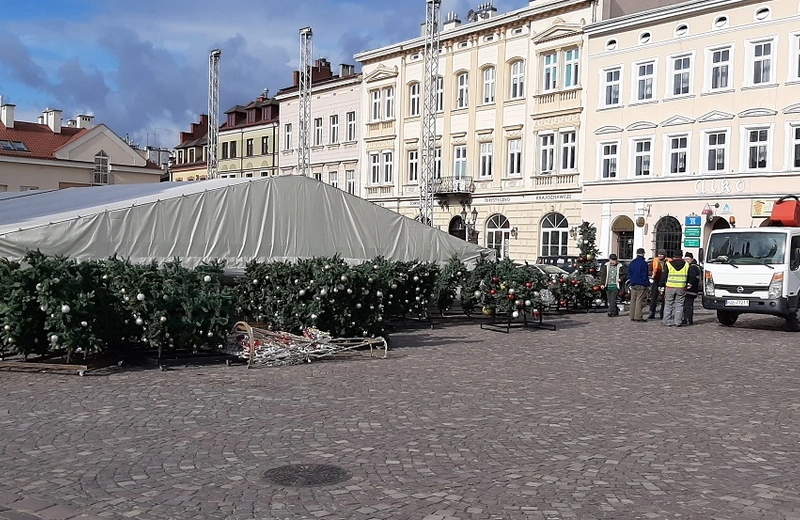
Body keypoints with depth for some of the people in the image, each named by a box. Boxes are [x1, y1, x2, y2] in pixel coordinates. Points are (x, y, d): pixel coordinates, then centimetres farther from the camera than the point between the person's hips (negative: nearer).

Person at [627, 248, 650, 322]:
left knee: (633, 301, 10)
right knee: (640, 301, -4)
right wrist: (648, 284, -5)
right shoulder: (643, 263, -11)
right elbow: (645, 275, -11)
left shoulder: (632, 263, 10)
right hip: (641, 285, -6)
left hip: (633, 285, 7)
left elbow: (629, 274, 15)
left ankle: (632, 316, 12)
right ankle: (638, 317, -5)